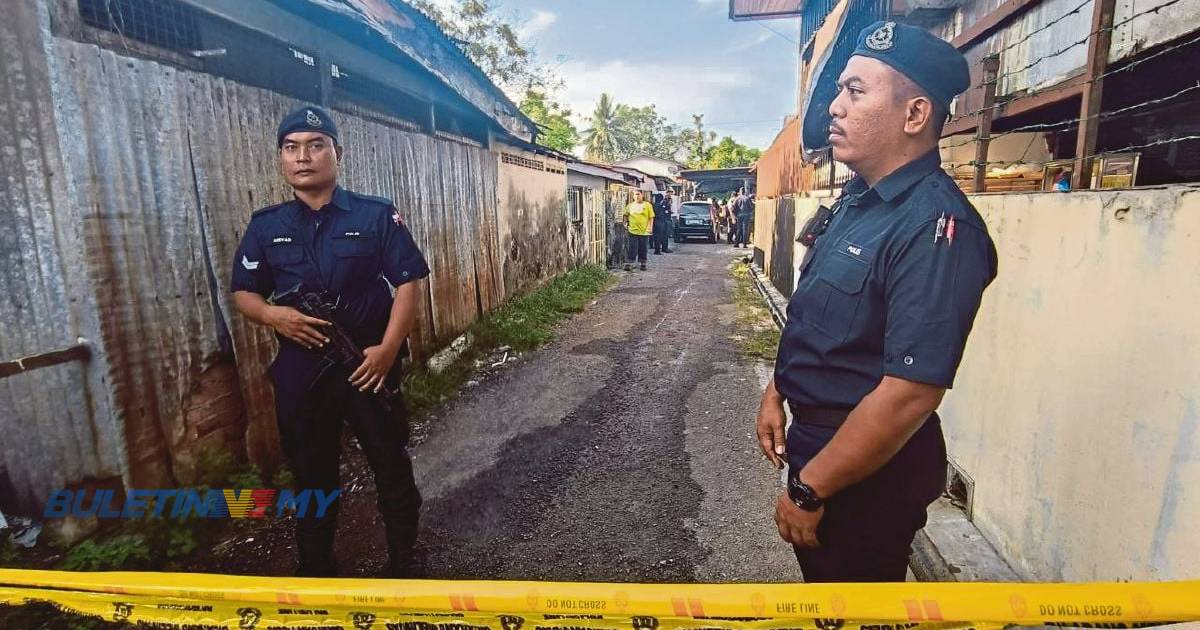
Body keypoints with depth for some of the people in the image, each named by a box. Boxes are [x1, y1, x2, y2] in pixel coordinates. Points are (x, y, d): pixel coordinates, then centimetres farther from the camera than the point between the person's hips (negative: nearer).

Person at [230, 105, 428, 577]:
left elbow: (409, 282, -7)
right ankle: (315, 569, 37)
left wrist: (388, 348, -16)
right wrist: (273, 315, -13)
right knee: (311, 473, 16)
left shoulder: (376, 215, -4)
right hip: (299, 370, 3)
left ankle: (404, 563, 30)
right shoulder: (266, 225, 6)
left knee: (391, 466, 9)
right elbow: (243, 293, 11)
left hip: (368, 364, -2)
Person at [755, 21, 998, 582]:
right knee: (820, 582, 27)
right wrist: (776, 392, 11)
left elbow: (909, 395, -29)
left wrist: (809, 492, -22)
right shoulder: (855, 200, 4)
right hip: (819, 440, 8)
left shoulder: (935, 227, -26)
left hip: (870, 467, -8)